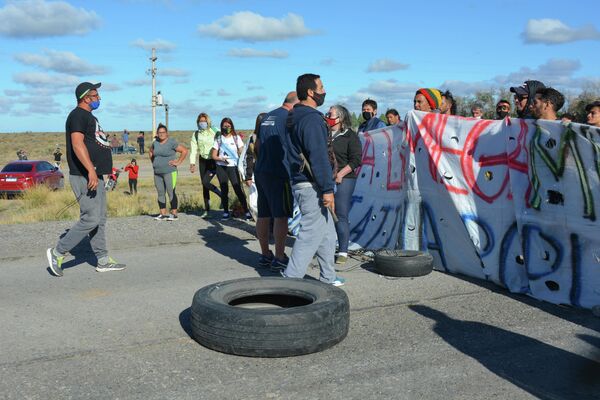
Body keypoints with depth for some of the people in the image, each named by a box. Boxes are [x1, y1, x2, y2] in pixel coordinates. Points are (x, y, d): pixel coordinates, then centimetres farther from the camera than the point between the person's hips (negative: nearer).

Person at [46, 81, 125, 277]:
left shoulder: (89, 116, 20)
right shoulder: (78, 115, -11)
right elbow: (77, 144, -24)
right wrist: (91, 170, -32)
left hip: (95, 177, 10)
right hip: (85, 177, -10)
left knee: (100, 220, 11)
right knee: (91, 219, -11)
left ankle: (103, 261, 16)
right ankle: (57, 252, 0)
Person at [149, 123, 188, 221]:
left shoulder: (172, 142, -8)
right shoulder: (155, 143, 11)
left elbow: (184, 151, -9)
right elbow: (151, 152, 30)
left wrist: (178, 162, -10)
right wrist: (154, 162, 19)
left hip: (169, 172, -6)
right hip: (157, 173, 6)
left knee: (171, 192, -8)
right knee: (160, 193, 8)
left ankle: (174, 214, -4)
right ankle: (163, 214, 14)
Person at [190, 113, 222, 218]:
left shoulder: (214, 132, -6)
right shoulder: (196, 134, 6)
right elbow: (193, 150, 6)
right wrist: (192, 163, -1)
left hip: (213, 161, -5)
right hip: (203, 161, 5)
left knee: (205, 182, -19)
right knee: (204, 185, 7)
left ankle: (223, 196, 2)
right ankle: (206, 209, 16)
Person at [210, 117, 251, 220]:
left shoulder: (236, 138, 6)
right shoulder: (218, 139, 9)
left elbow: (241, 152, 3)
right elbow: (213, 155, 9)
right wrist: (222, 159, -10)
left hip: (233, 166, -2)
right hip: (221, 167, 2)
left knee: (238, 189, -8)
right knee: (224, 190, 5)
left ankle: (246, 211, -4)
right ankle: (226, 212, 13)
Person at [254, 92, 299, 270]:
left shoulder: (268, 117, 17)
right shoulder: (289, 118, -10)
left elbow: (257, 146, 22)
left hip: (260, 171, 8)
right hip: (279, 174, -8)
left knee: (263, 215, 11)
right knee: (281, 216, -4)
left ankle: (265, 255, 19)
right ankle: (279, 258, -2)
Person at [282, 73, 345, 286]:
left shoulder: (293, 117, 15)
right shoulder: (312, 119, -17)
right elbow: (318, 156, -22)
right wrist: (328, 189, -21)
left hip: (300, 182, 10)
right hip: (312, 186, -10)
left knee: (327, 232, 17)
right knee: (311, 234, -5)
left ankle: (328, 277, 25)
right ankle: (290, 277, -2)